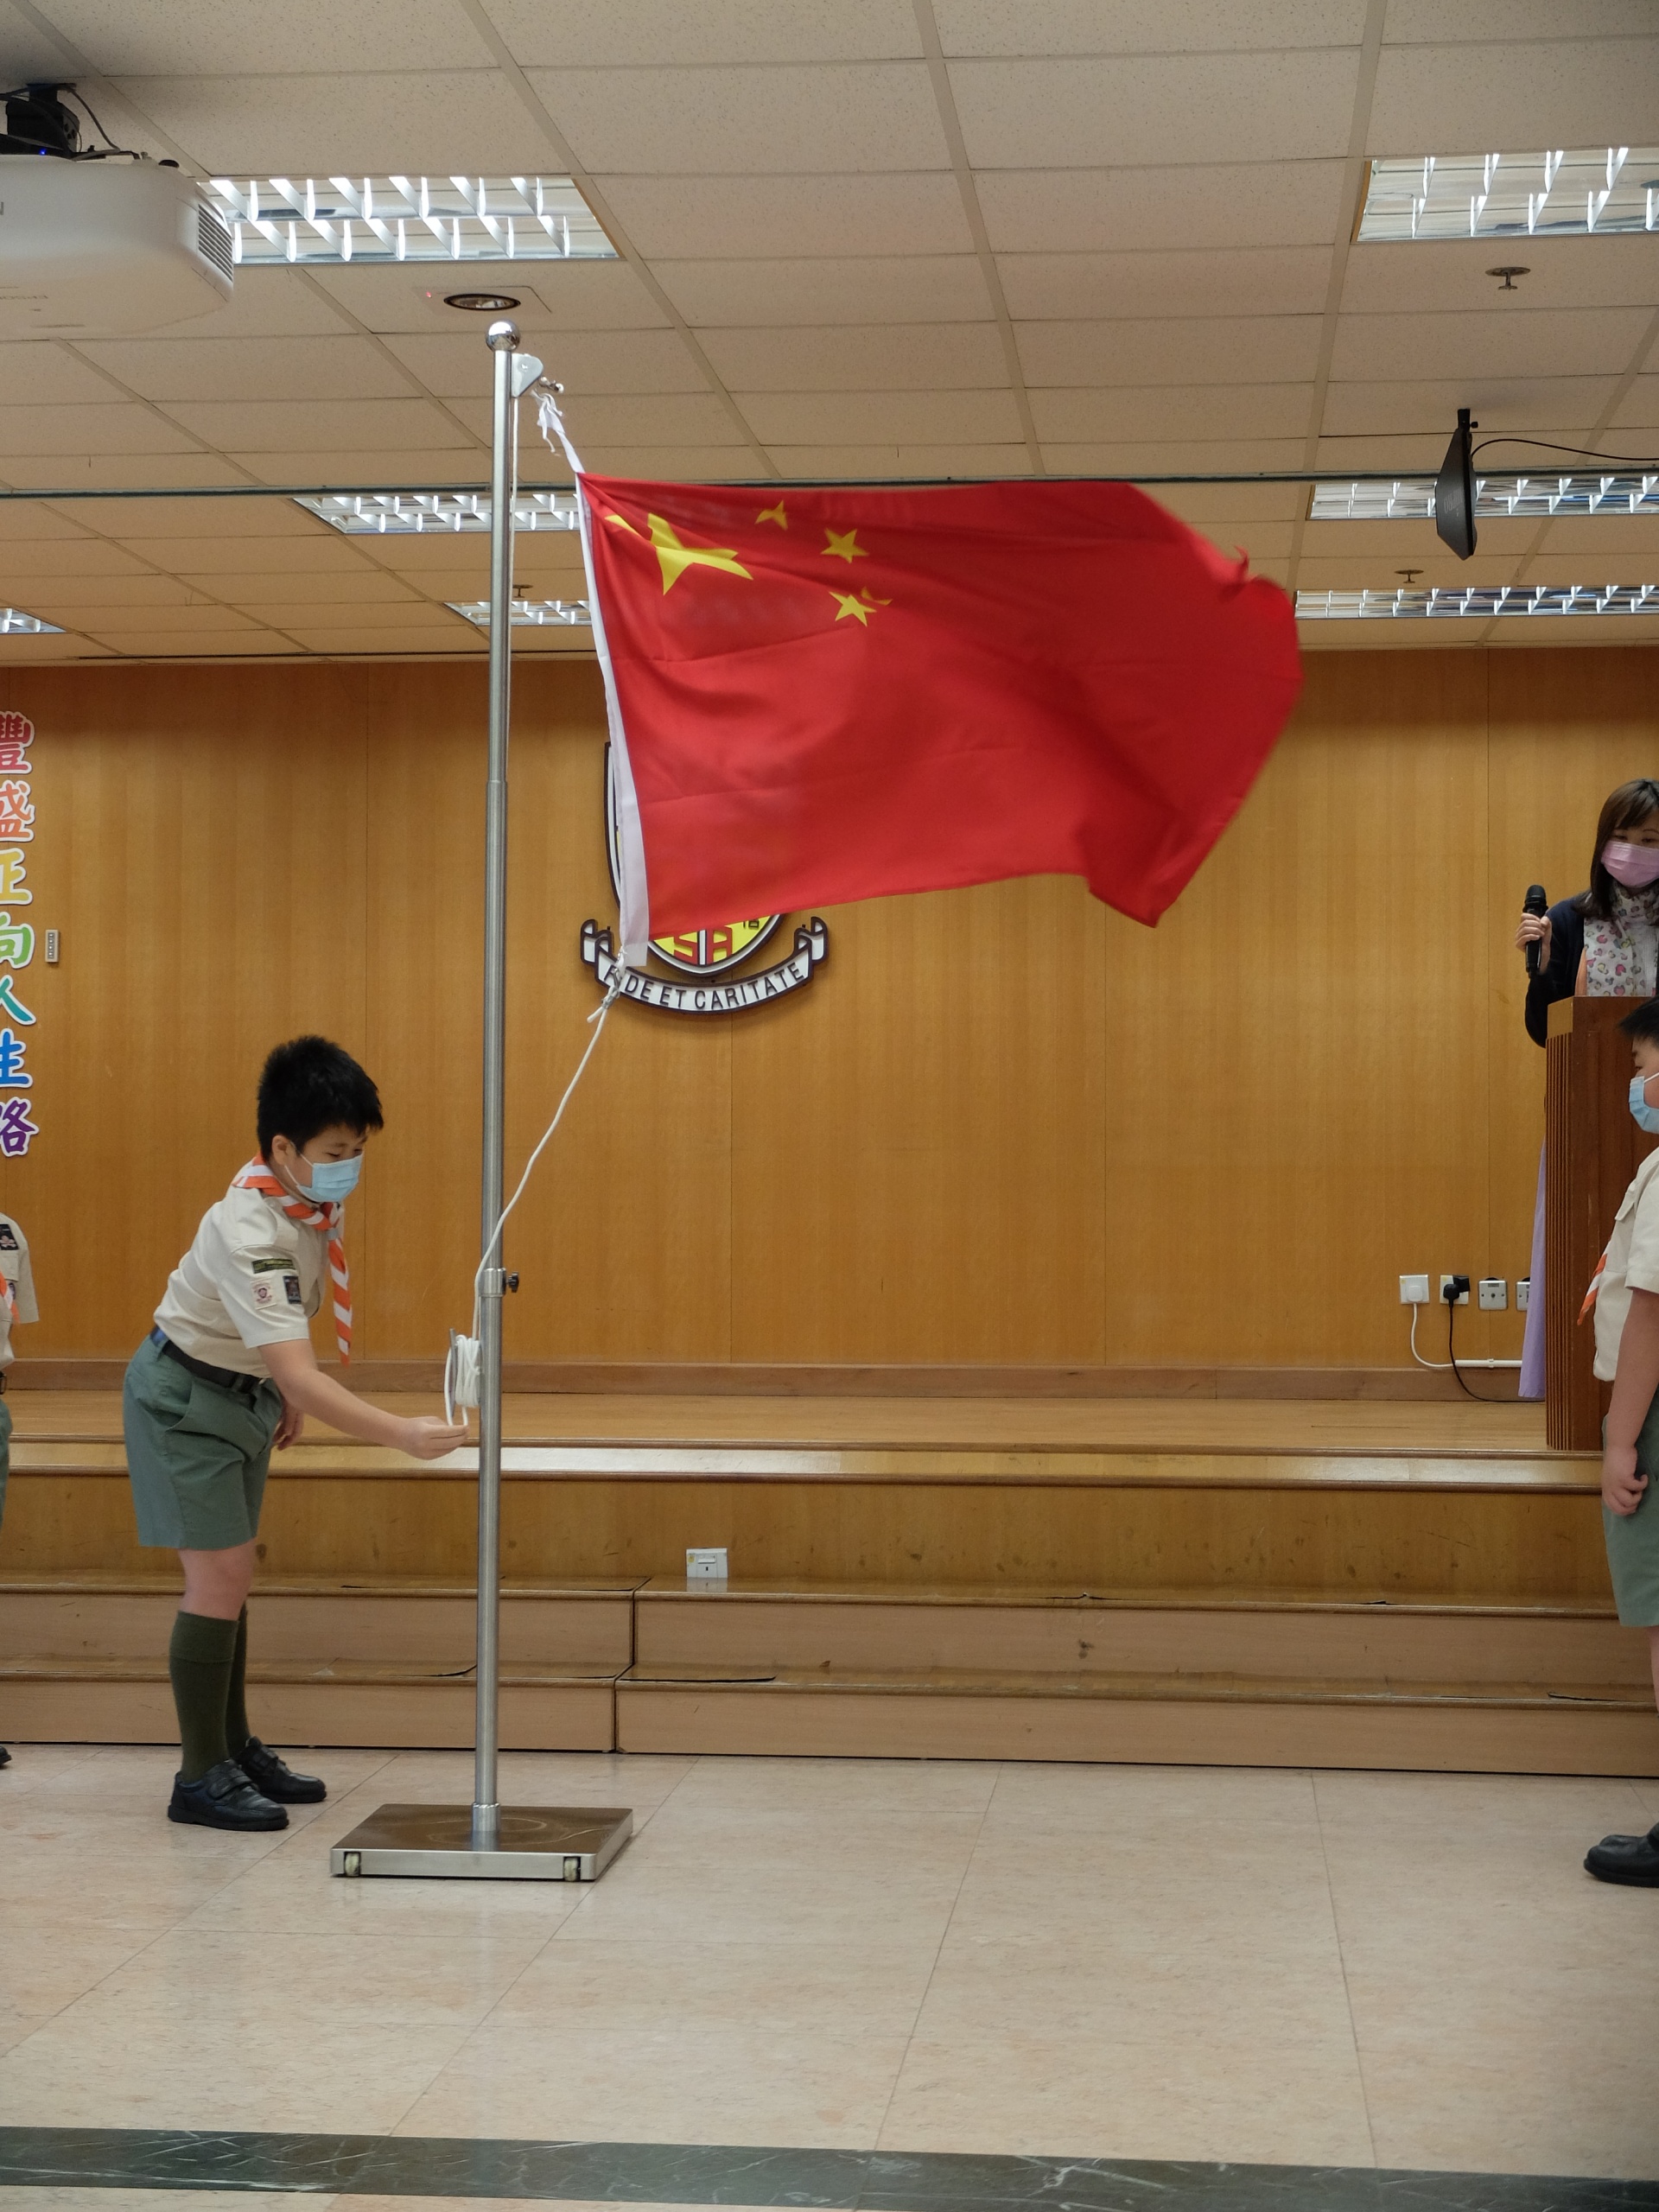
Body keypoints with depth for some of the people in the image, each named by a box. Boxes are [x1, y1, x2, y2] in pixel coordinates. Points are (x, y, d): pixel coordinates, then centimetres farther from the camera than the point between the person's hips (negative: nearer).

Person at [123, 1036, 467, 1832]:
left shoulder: (312, 1196, -9)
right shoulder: (251, 1235, -36)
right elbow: (302, 1379, -42)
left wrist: (285, 1391, 18)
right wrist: (404, 1435, -48)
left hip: (244, 1392, 8)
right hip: (186, 1398, -8)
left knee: (229, 1578, 13)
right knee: (219, 1576, -10)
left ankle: (234, 1748, 22)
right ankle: (201, 1776, -2)